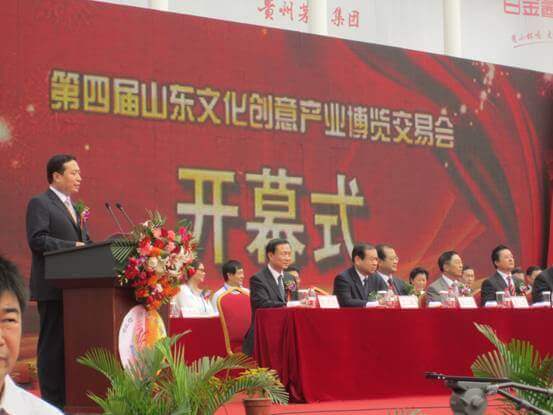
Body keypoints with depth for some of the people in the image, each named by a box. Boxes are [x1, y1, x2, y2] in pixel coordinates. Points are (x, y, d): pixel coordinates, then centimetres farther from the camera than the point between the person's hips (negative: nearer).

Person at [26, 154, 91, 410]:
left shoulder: (72, 207, 23)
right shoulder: (39, 204, -4)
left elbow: (84, 240, 25)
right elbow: (37, 239, -16)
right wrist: (73, 246, -20)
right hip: (53, 288, -8)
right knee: (52, 343, -6)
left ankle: (69, 397, 15)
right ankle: (52, 401, -3)